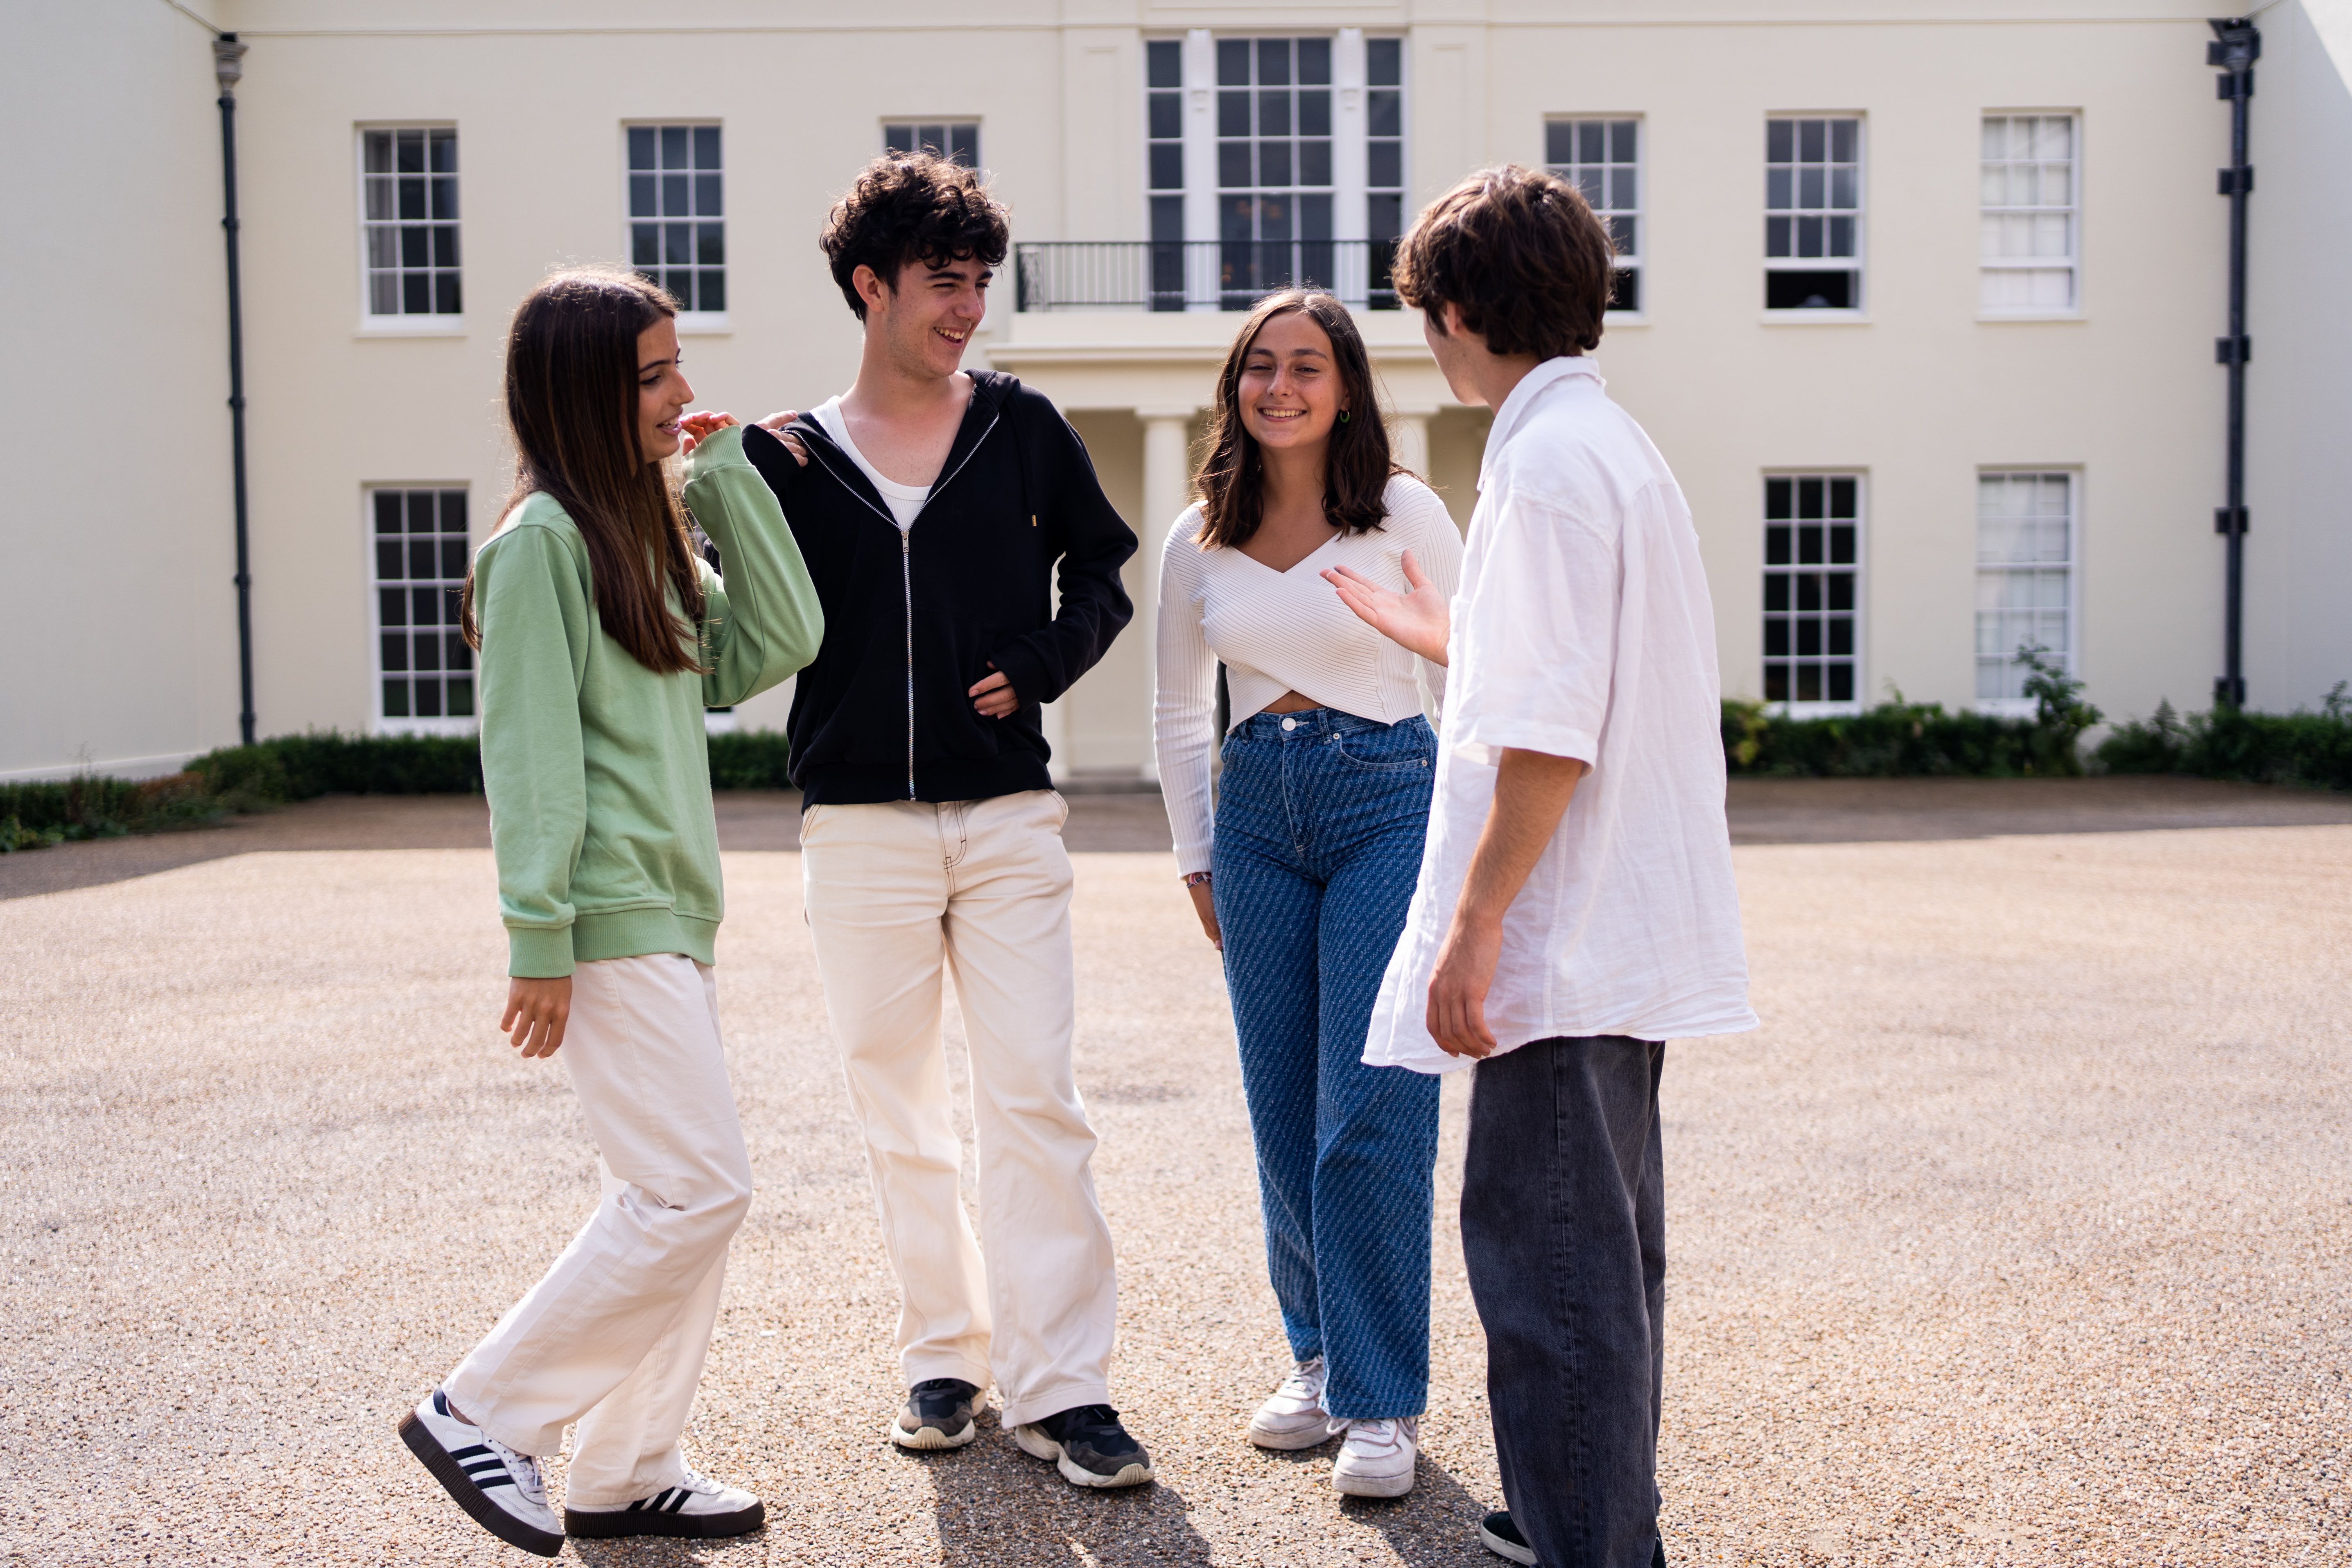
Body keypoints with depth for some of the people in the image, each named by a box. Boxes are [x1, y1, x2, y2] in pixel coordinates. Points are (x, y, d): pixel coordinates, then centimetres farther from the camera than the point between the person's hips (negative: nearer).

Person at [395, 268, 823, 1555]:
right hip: (610, 919, -9)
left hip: (672, 914, 9)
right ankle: (481, 1414, 5)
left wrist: (727, 474, 7)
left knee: (676, 1194, 10)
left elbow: (780, 641, 9)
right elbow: (530, 750, -15)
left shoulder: (645, 530, 16)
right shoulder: (542, 539, -10)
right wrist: (539, 941, -17)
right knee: (697, 1188, -9)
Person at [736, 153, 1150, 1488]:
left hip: (1008, 816, -1)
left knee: (1036, 1099, -5)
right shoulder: (789, 454, 6)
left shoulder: (1023, 429, 6)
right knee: (901, 1112, 9)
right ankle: (945, 1354, 25)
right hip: (861, 826, 1)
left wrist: (1042, 663, -4)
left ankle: (1061, 1386, 3)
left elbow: (1104, 570, 13)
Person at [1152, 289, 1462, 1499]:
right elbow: (1179, 713, 17)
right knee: (1283, 1116, 9)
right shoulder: (1200, 541, 7)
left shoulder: (1404, 513, -2)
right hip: (1257, 811, 4)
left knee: (1371, 1118, -7)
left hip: (1390, 804, -4)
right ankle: (1318, 1358, 27)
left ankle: (1382, 1401, 5)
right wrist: (1196, 856, 14)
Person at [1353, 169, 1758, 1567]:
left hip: (1566, 938, -10)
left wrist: (1473, 928, -20)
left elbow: (1550, 731, -22)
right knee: (1600, 1236, 19)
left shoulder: (1548, 459, -15)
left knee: (1544, 1246, -3)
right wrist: (1423, 628, 39)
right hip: (1629, 929, 10)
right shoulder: (1613, 442, 16)